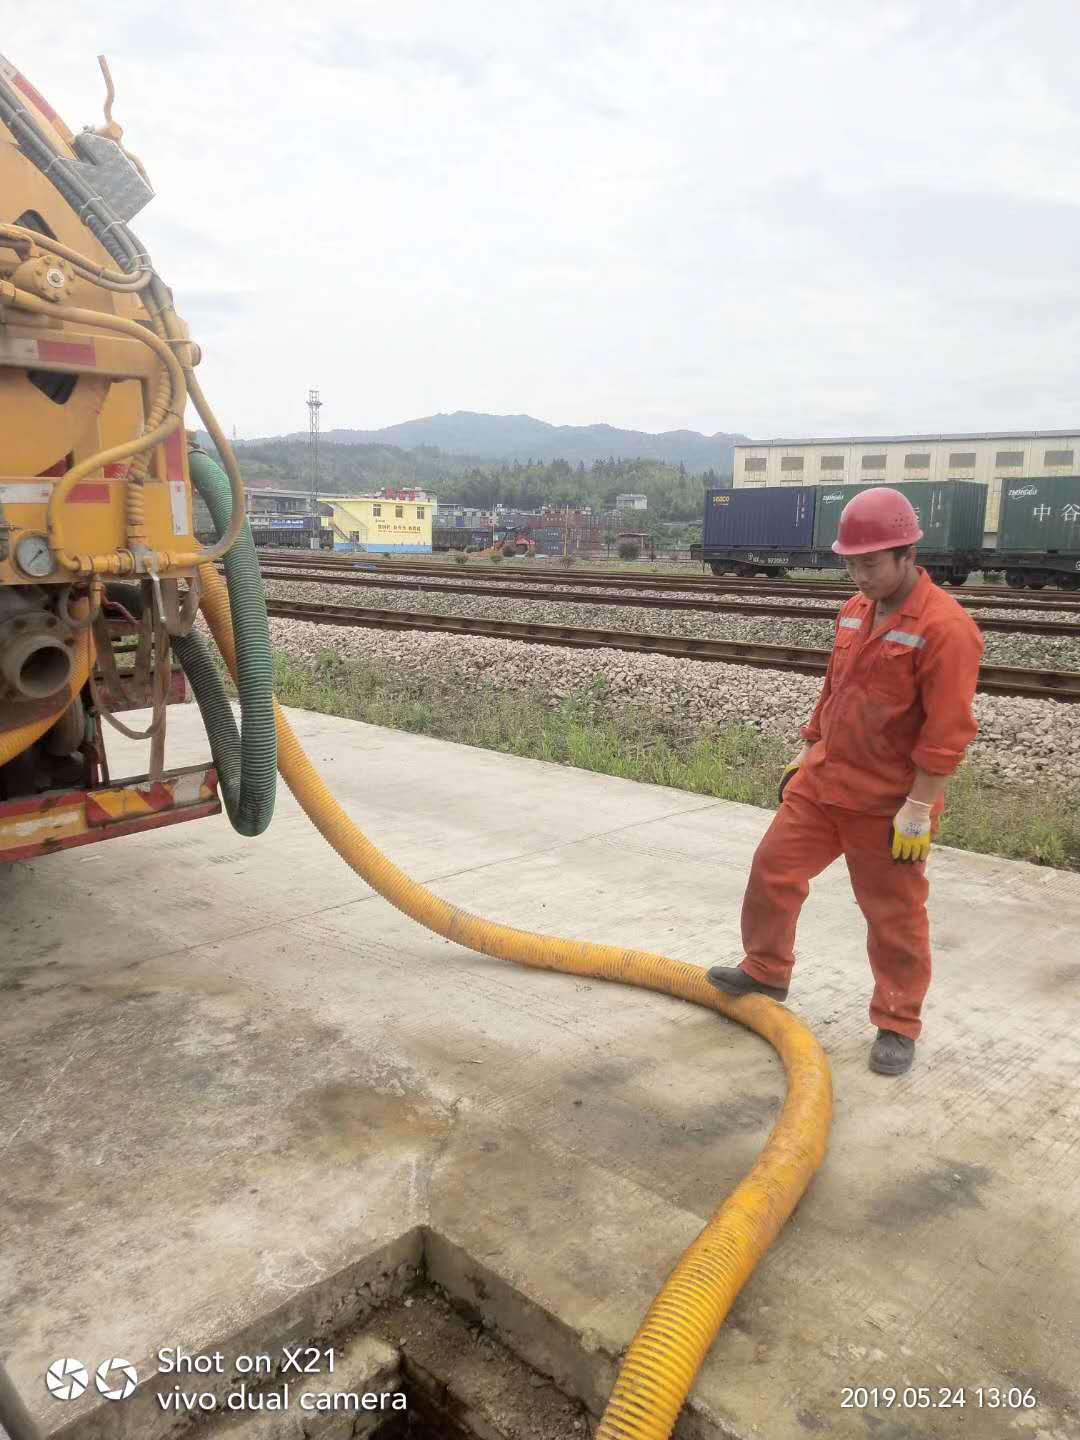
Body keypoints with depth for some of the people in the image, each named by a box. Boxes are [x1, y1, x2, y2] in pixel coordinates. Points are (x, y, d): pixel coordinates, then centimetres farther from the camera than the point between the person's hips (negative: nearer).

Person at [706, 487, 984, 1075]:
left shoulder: (946, 627, -19)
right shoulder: (856, 610, 6)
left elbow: (947, 731, -21)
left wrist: (918, 807, -22)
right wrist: (806, 752, 18)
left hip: (888, 803, -7)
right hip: (821, 781, 8)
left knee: (894, 915, 7)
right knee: (774, 867, 13)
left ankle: (898, 1025, 24)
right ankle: (765, 971, 34)